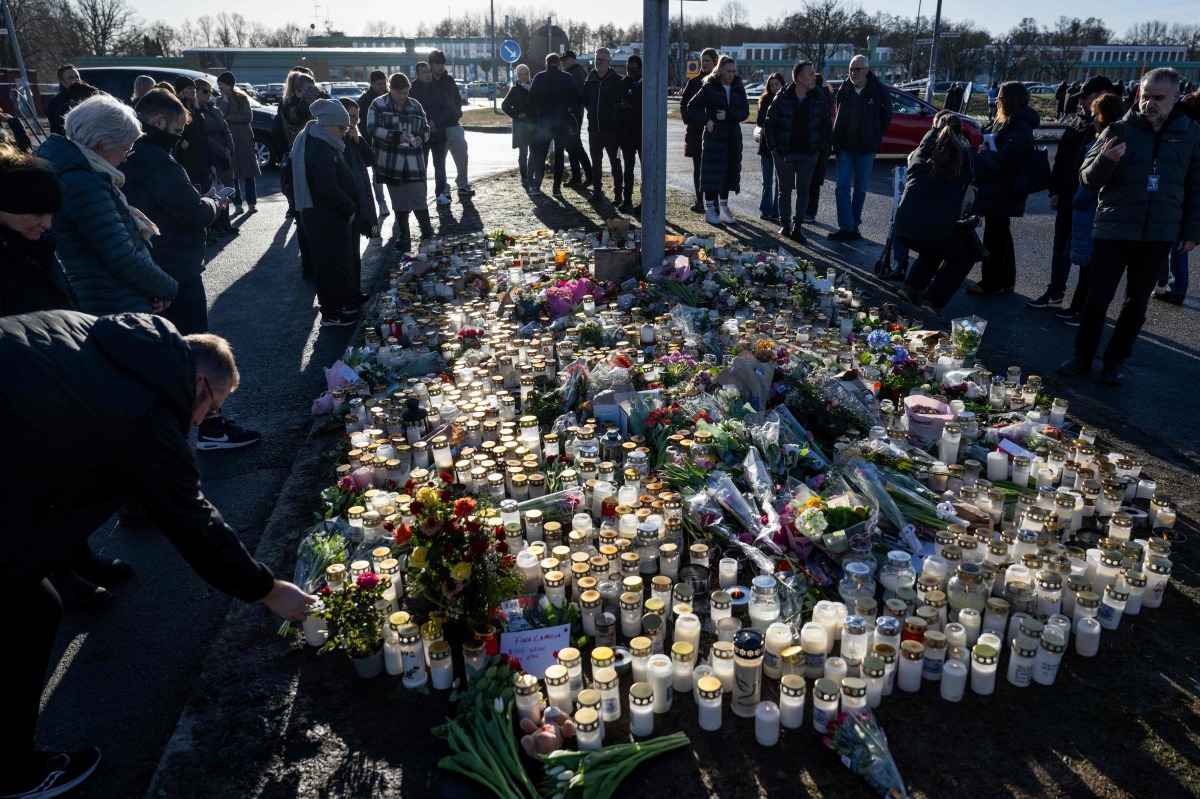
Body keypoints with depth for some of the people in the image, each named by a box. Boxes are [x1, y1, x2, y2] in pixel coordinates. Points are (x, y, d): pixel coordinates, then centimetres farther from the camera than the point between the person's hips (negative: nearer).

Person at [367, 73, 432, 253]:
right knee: (399, 201, 6)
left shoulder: (415, 105, 10)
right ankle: (404, 235, 17)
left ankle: (428, 233, 13)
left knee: (419, 198, -3)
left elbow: (426, 128, 17)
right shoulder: (378, 105, -1)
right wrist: (396, 136, -21)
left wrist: (421, 137, -7)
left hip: (414, 162, 2)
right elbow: (372, 128, -9)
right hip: (391, 163, -2)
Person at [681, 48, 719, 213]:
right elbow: (684, 102, 12)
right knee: (698, 167, 7)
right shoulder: (694, 81, 9)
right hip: (695, 130, 3)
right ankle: (699, 200, 12)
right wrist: (688, 120, 1)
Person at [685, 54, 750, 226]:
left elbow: (745, 111, 2)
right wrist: (706, 120, -11)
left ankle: (723, 208, 17)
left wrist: (728, 115, -13)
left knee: (728, 171, 8)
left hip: (733, 136, 5)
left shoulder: (738, 88, 7)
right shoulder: (710, 87, -4)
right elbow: (692, 106, -2)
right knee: (712, 172, -5)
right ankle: (709, 209, 2)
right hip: (714, 135, -4)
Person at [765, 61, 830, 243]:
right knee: (785, 190, 7)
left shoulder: (818, 98, -1)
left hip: (809, 153, 2)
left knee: (803, 191, 4)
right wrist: (773, 147, -4)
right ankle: (786, 225, 19)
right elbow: (770, 123, 0)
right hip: (784, 153, -1)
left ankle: (797, 226, 9)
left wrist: (822, 147, 0)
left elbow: (826, 124, 6)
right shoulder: (783, 98, -6)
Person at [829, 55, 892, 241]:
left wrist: (875, 136, 5)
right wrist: (837, 139, 8)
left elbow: (886, 116, 6)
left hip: (866, 148, -2)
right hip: (845, 147, 2)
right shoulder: (844, 90, 2)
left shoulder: (879, 91, -5)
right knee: (843, 188, -5)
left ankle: (854, 225, 17)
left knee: (860, 189, 8)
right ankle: (847, 227, -6)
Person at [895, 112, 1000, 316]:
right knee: (964, 257, 24)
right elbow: (994, 171, 16)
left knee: (932, 249, 37)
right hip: (940, 227, -4)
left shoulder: (924, 148, 12)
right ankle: (934, 300, 9)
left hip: (905, 225, 4)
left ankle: (912, 287, 21)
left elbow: (910, 160, 32)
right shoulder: (965, 155, 6)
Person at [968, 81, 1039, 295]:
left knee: (994, 237, -3)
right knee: (1001, 235, 16)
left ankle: (991, 283, 5)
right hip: (1001, 189, 11)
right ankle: (1006, 281, 25)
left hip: (1002, 191, -11)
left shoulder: (1020, 127, -18)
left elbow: (1006, 157, -28)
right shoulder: (1011, 122, 14)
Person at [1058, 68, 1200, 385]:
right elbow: (1088, 179, -2)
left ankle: (1116, 359, 20)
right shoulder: (1121, 130, -1)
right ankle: (1083, 356, 14)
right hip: (1114, 230, -1)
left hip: (1158, 235, 2)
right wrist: (1105, 159, -23)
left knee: (1137, 303, 9)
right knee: (1097, 299, -1)